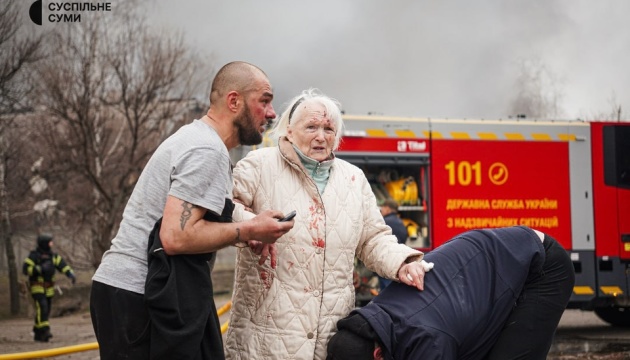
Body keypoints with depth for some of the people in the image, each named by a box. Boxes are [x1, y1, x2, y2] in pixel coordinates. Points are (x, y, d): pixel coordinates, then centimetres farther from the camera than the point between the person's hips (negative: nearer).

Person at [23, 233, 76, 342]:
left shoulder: (53, 255, 8)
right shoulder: (34, 255, -10)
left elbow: (62, 265, -3)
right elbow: (25, 269, -18)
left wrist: (71, 274, -19)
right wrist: (40, 268, -28)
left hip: (48, 288, 6)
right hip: (37, 287, -6)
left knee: (46, 310, 7)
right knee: (42, 307, -20)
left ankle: (38, 334, 17)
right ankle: (44, 331, -24)